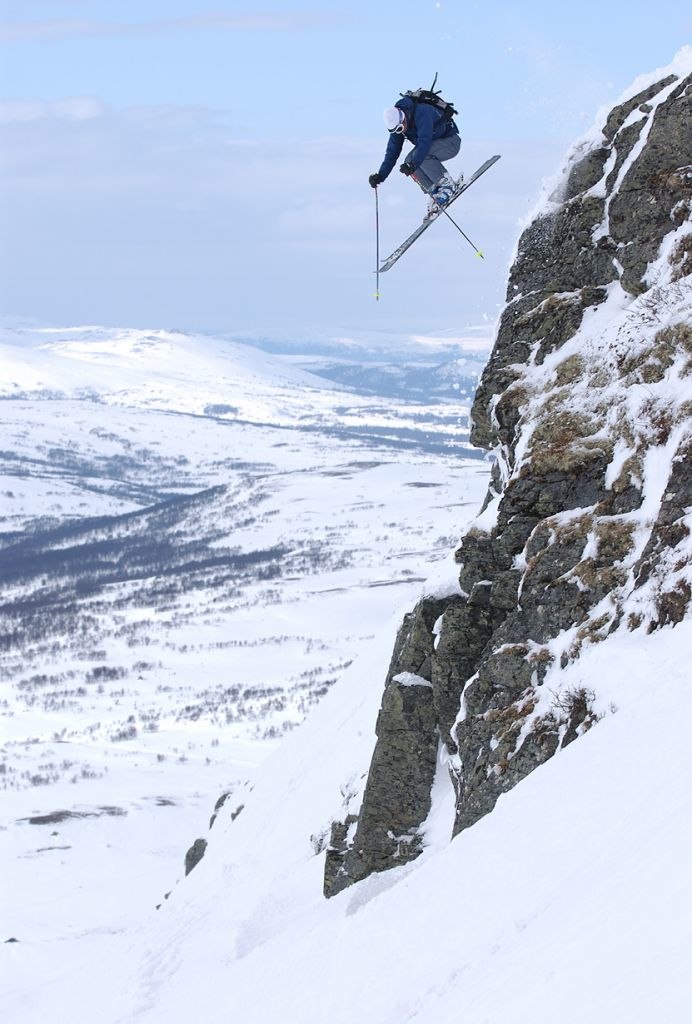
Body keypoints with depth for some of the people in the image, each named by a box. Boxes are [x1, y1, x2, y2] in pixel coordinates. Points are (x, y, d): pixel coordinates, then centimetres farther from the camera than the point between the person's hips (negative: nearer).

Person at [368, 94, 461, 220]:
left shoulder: (422, 113, -33)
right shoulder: (397, 124, -10)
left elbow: (425, 142, -42)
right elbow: (392, 152, -6)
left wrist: (413, 164, -53)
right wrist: (380, 175, -17)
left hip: (451, 142, -8)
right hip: (434, 145, 8)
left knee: (415, 161, -29)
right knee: (409, 161, -18)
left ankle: (447, 184, -18)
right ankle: (434, 192, -9)